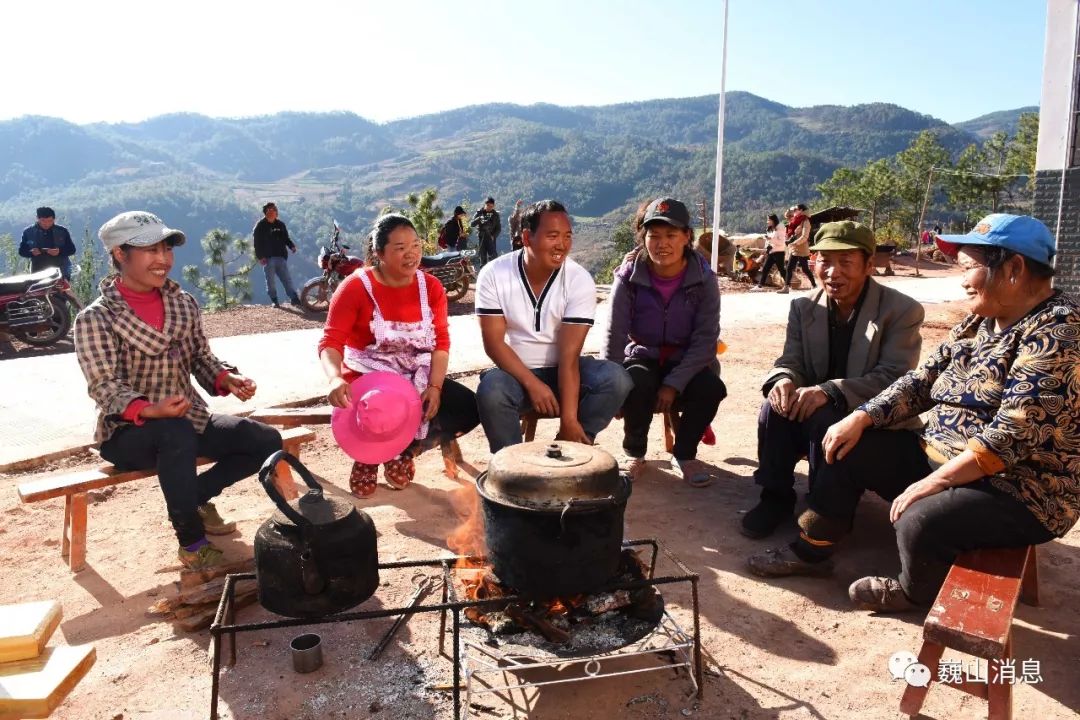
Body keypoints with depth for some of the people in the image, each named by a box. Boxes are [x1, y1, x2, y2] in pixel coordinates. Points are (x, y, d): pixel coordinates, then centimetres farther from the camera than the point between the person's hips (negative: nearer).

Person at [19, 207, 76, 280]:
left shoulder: (62, 231, 1)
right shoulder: (28, 232, 3)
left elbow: (72, 249, 2)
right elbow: (21, 250, 7)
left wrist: (60, 251, -20)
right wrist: (31, 252, -16)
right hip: (38, 272, 1)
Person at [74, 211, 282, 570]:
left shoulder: (183, 303, 5)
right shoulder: (95, 318, -11)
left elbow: (201, 358, 8)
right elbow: (105, 388, -18)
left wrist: (227, 379, -15)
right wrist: (150, 411, -38)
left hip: (190, 419, 6)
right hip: (127, 432, -5)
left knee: (267, 441, -10)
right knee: (177, 433, -39)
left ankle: (195, 498, 11)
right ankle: (191, 542, -20)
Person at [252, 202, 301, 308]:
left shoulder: (280, 225, 12)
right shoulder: (260, 226, 0)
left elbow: (286, 238, 17)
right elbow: (257, 243, -4)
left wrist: (292, 246, -3)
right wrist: (260, 257, -12)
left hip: (281, 256, 3)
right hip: (267, 258, -2)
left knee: (287, 278, -2)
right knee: (270, 281, 3)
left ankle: (294, 298, -5)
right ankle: (274, 301, 11)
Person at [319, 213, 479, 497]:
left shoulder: (431, 286, 1)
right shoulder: (355, 287, -10)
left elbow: (441, 341, -2)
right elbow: (330, 343, -17)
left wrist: (435, 386, -18)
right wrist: (335, 379, -38)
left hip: (417, 379, 4)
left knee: (468, 408, -16)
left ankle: (404, 451, 6)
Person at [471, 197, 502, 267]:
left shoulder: (495, 214, 5)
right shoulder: (479, 213, 2)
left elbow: (499, 228, 7)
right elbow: (472, 224, -7)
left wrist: (493, 236, -10)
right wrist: (479, 218, -26)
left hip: (491, 238, 0)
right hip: (481, 238, 0)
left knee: (493, 256, -10)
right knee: (482, 257, 4)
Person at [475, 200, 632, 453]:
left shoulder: (580, 280, -15)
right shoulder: (494, 274, -12)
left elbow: (569, 355, -20)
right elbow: (493, 342, -13)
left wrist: (569, 418, -27)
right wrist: (532, 383, -25)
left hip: (562, 370, 1)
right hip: (514, 369, -1)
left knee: (616, 379, -26)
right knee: (491, 393, -34)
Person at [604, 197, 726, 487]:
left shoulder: (703, 278, -11)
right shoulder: (629, 276, -11)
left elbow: (706, 338, -14)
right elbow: (615, 335, -12)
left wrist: (674, 384, -23)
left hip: (687, 362, 1)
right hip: (642, 357, 0)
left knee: (710, 388, -30)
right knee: (635, 385, -34)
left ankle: (684, 455, 0)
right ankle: (634, 453, -2)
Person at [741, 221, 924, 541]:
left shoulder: (903, 311, -12)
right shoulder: (804, 307, 2)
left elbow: (894, 378, -20)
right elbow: (791, 361, 0)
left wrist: (830, 391, -35)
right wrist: (784, 379, -27)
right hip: (812, 409, 4)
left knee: (826, 419, -34)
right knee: (775, 407, -26)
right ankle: (776, 497, -8)